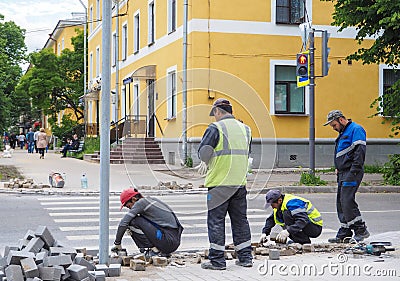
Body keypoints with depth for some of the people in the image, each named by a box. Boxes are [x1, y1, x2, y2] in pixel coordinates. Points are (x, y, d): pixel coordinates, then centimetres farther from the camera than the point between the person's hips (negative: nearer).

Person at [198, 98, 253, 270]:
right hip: (240, 182, 6)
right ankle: (245, 258, 17)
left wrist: (209, 163, 11)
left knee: (216, 221, 1)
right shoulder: (245, 129, 12)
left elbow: (203, 153, -12)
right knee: (240, 220, 13)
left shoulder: (215, 128, -9)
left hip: (219, 183, -6)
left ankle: (217, 260, 2)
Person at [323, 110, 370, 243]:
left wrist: (353, 171, -22)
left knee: (347, 201, -15)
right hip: (343, 173, 10)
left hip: (352, 173, -10)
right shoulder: (343, 133, 23)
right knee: (341, 202, 8)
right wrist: (339, 168, 17)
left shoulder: (356, 129, -8)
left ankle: (361, 230, -9)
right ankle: (344, 233, 12)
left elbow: (360, 151, -18)